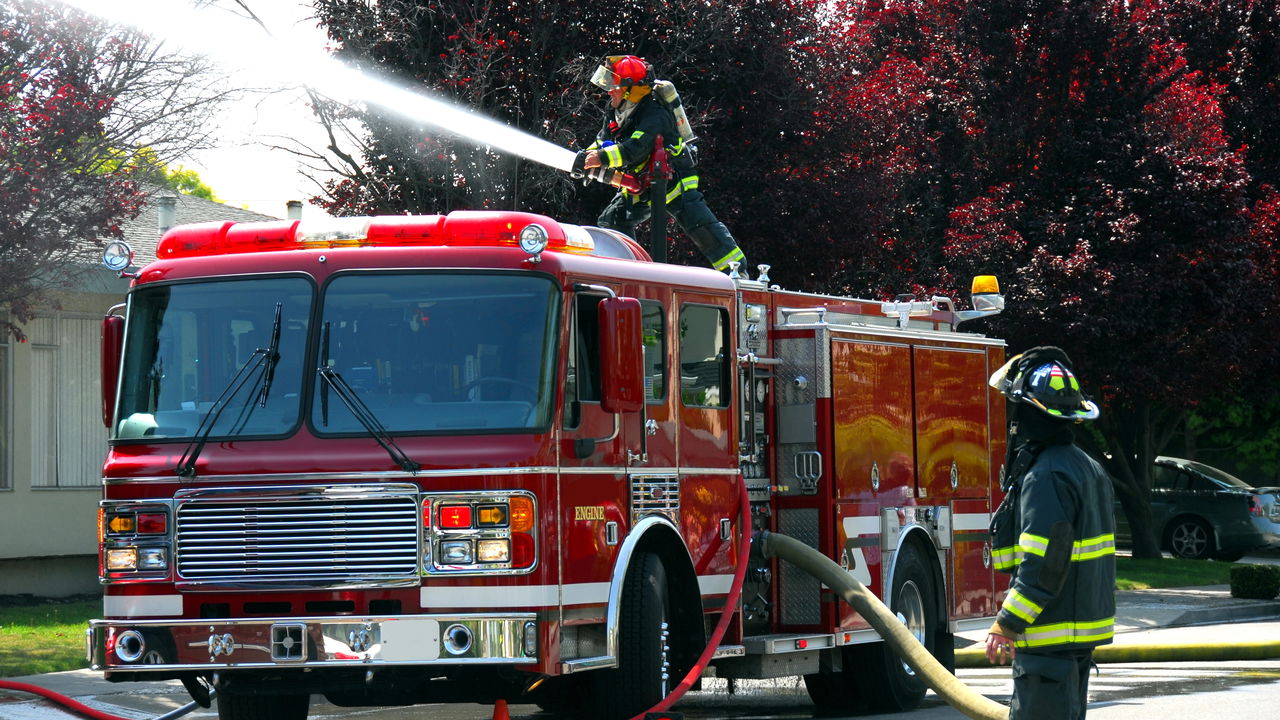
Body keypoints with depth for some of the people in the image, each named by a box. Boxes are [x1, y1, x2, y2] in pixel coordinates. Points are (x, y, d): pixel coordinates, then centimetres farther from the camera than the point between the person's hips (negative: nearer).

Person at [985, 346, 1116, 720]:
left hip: (1051, 635, -10)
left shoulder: (1046, 477, -19)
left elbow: (1042, 566, -24)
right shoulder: (1087, 468, 15)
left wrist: (1007, 625, -20)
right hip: (1083, 627, 10)